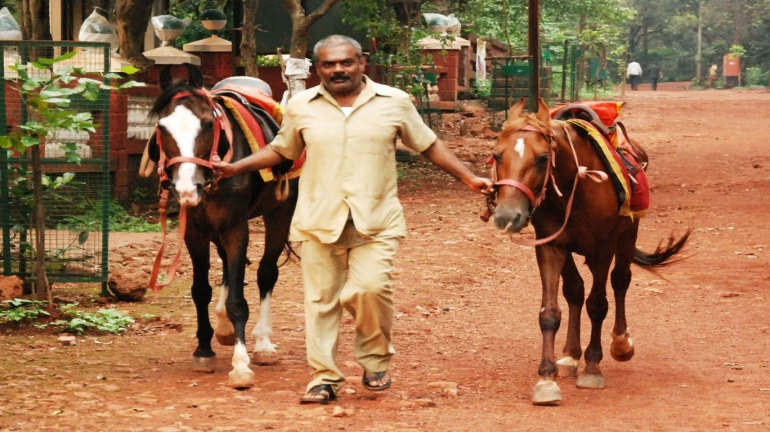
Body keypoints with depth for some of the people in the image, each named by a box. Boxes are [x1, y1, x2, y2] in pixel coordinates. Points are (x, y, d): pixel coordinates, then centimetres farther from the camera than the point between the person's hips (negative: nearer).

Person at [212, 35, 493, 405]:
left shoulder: (395, 103, 4)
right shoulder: (301, 106, 6)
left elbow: (430, 146, 11)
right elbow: (280, 150, 19)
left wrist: (469, 179, 5)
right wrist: (235, 168, 8)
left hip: (376, 221, -2)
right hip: (319, 221, 2)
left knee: (370, 288, -18)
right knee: (320, 300, 3)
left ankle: (376, 359, 6)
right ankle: (324, 377, 15)